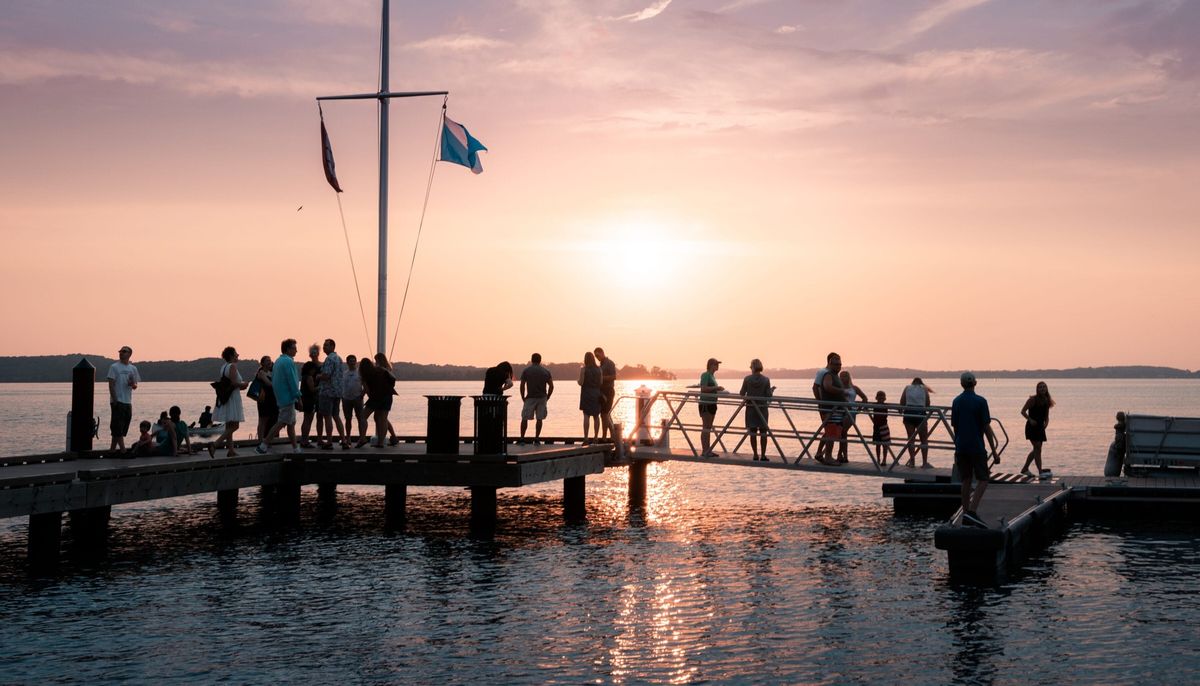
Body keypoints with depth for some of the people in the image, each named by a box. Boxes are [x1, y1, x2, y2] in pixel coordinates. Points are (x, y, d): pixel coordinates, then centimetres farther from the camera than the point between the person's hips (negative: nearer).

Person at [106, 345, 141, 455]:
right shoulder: (114, 367, -3)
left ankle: (113, 448, 16)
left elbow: (135, 386, 15)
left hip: (128, 402, 6)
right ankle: (123, 449, -9)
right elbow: (111, 384, -7)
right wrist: (114, 400, -15)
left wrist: (132, 384, -9)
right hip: (117, 401, -6)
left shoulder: (133, 369, 12)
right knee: (118, 426, -7)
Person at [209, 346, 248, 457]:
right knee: (234, 426, -7)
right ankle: (215, 444, -19)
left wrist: (240, 386, 14)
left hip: (225, 397, 9)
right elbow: (234, 383, -22)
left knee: (229, 426, 13)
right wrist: (243, 384, -4)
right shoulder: (233, 366, -14)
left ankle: (230, 450, 15)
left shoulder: (223, 367, 13)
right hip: (233, 398, -9)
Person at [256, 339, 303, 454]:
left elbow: (272, 379, 19)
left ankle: (295, 449, 19)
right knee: (281, 423, -8)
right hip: (288, 398, -10)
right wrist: (298, 397, -14)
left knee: (291, 423, 14)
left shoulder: (278, 361, 15)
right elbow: (292, 381, -19)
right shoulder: (288, 362, -15)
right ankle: (263, 446, -11)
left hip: (280, 397, 10)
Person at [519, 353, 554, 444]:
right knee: (539, 419, 7)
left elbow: (522, 386, -6)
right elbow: (551, 386, 0)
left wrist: (523, 398, 3)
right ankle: (536, 439, 5)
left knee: (524, 419, 6)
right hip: (542, 398, 2)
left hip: (530, 398, -2)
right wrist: (547, 398, 9)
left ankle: (522, 439, 4)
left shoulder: (526, 371, -1)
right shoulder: (546, 371, 5)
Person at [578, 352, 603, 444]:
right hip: (597, 394, 3)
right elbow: (601, 382, 1)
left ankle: (586, 438, -13)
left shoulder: (583, 369, -9)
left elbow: (581, 383, -12)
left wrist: (579, 381, 11)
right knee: (596, 416, 11)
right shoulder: (598, 369, 1)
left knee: (586, 416, -5)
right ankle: (596, 437, 13)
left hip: (586, 393, -3)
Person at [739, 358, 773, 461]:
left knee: (753, 432, 7)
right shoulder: (766, 380, -6)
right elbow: (769, 395, -7)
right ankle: (763, 455, 4)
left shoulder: (747, 379, -6)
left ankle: (755, 455, 6)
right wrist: (772, 389, 12)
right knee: (763, 432, 6)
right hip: (762, 408, 0)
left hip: (751, 408, 0)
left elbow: (742, 394, -4)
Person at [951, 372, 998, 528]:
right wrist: (994, 451, -6)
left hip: (961, 448, 5)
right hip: (977, 447, -5)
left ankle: (966, 516, 11)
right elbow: (987, 427, -10)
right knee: (983, 480, 0)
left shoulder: (956, 402, 6)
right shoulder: (980, 401, -10)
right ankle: (972, 511, -16)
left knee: (966, 481, 11)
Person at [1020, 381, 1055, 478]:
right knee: (1037, 448, -13)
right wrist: (1030, 419, -21)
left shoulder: (1047, 401, 5)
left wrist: (1046, 423, -7)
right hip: (1032, 427, -7)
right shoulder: (1033, 399, -12)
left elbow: (1046, 416, 13)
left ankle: (1025, 469, 28)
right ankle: (1040, 472, -14)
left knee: (1036, 449, 13)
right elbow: (1023, 411, -9)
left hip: (1040, 427, 7)